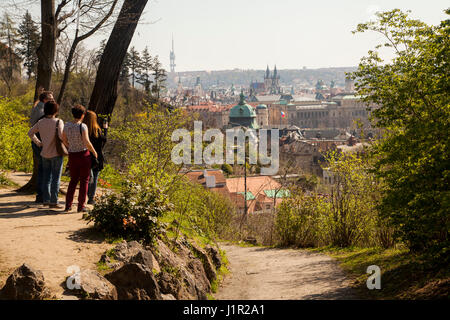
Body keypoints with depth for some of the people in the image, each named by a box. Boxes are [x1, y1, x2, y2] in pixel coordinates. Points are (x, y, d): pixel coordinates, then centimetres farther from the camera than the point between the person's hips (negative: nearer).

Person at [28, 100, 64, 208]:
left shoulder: (41, 122, 4)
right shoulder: (58, 122, -13)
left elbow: (30, 133, 13)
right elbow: (61, 135, -26)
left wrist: (38, 143, 18)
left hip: (44, 154, 6)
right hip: (56, 154, -5)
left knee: (46, 177, 14)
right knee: (55, 178, 0)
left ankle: (46, 200, 17)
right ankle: (53, 202, 0)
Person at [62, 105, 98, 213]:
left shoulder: (66, 126, 3)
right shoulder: (82, 126, -15)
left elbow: (64, 140, 14)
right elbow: (86, 142, -23)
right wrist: (94, 151, -8)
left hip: (72, 155, 5)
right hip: (84, 154, -5)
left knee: (73, 180, 17)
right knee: (84, 180, 7)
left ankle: (68, 205, 11)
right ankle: (81, 206, 8)